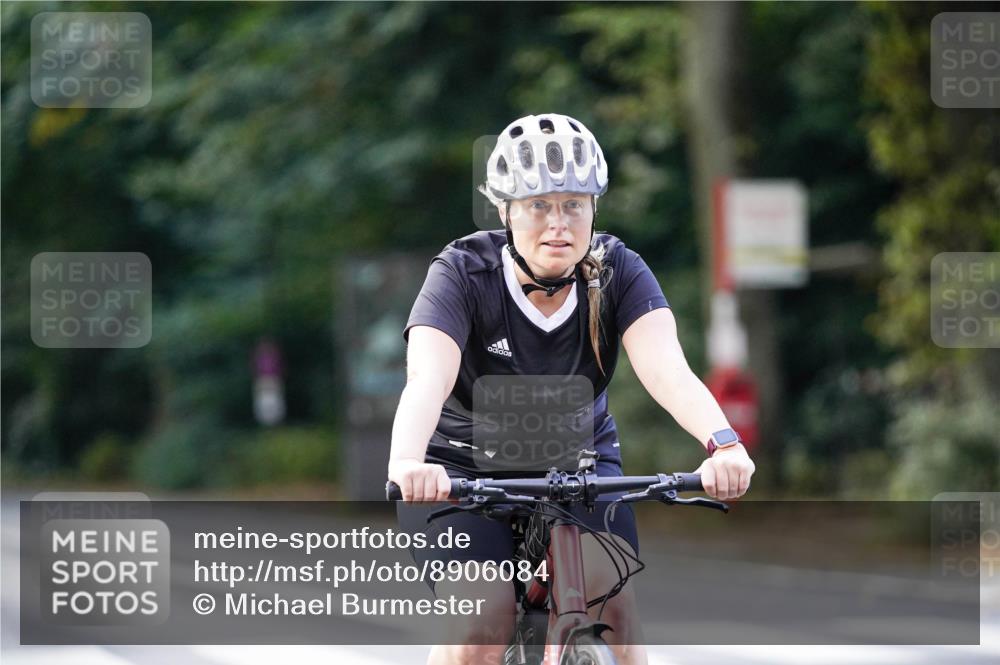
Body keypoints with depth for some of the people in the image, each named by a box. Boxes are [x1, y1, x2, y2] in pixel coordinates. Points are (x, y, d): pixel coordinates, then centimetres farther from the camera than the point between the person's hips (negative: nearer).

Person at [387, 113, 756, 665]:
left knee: (610, 599, -23)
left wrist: (723, 443, -51)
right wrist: (407, 463, -59)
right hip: (462, 469, -2)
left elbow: (666, 369, -30)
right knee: (486, 618, -24)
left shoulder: (616, 271, -15)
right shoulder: (464, 273, -21)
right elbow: (426, 380, -37)